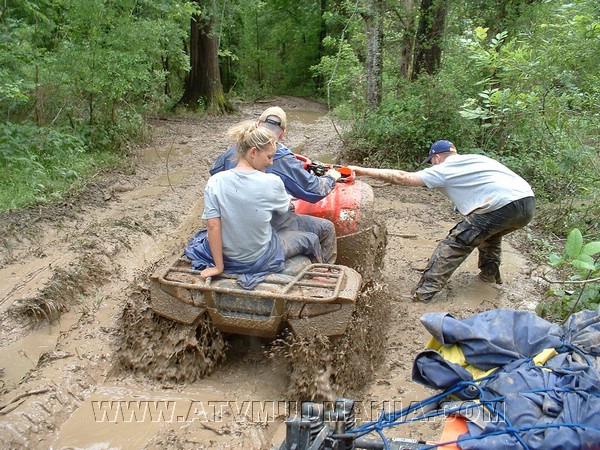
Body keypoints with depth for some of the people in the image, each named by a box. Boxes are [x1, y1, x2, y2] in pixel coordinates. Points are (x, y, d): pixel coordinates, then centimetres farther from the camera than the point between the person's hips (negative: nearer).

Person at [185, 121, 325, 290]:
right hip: (261, 259, -3)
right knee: (311, 239, 22)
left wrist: (219, 267, -9)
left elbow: (213, 226, -17)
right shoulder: (272, 182, -22)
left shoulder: (214, 182, -16)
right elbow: (284, 209, -2)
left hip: (228, 256, 4)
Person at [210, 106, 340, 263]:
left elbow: (214, 171, 16)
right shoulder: (285, 161, -19)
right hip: (274, 227, -6)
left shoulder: (234, 150, -4)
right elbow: (315, 190, -11)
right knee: (327, 229, 11)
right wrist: (331, 177, 9)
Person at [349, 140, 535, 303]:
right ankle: (490, 273, 46)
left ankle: (424, 292, -2)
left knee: (455, 243, -2)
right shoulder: (476, 158, 26)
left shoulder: (443, 170, 5)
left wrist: (364, 171, 5)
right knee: (489, 230, 35)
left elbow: (403, 178, 2)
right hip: (528, 202, 8)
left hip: (505, 206, -8)